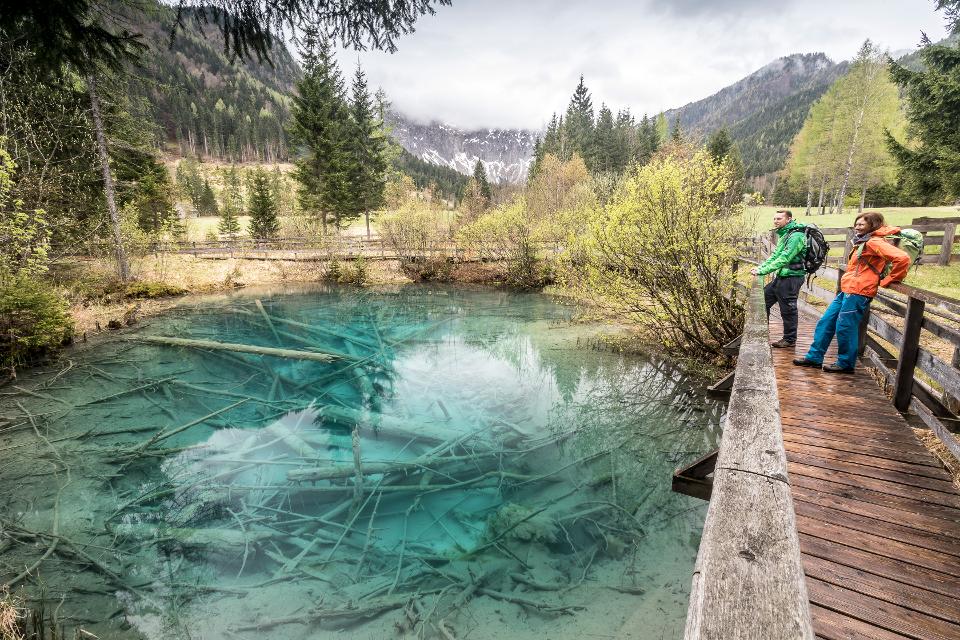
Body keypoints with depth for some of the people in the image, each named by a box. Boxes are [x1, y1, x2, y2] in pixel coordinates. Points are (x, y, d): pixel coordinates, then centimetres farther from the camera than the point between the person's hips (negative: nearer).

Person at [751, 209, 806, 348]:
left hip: (791, 278, -10)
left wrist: (763, 271, -26)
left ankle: (789, 340, 14)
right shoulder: (785, 234, 13)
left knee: (788, 310, 0)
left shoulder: (796, 236, -18)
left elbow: (783, 259, -25)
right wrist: (760, 267, 0)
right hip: (781, 277, 10)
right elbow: (775, 255, 13)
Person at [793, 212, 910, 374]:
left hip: (858, 292, -10)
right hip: (847, 291, 10)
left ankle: (846, 363, 9)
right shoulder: (863, 243, 20)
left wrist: (886, 281, -13)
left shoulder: (874, 242, -11)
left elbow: (902, 258, -23)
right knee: (825, 322, 9)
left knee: (844, 327, -5)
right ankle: (814, 357, 15)